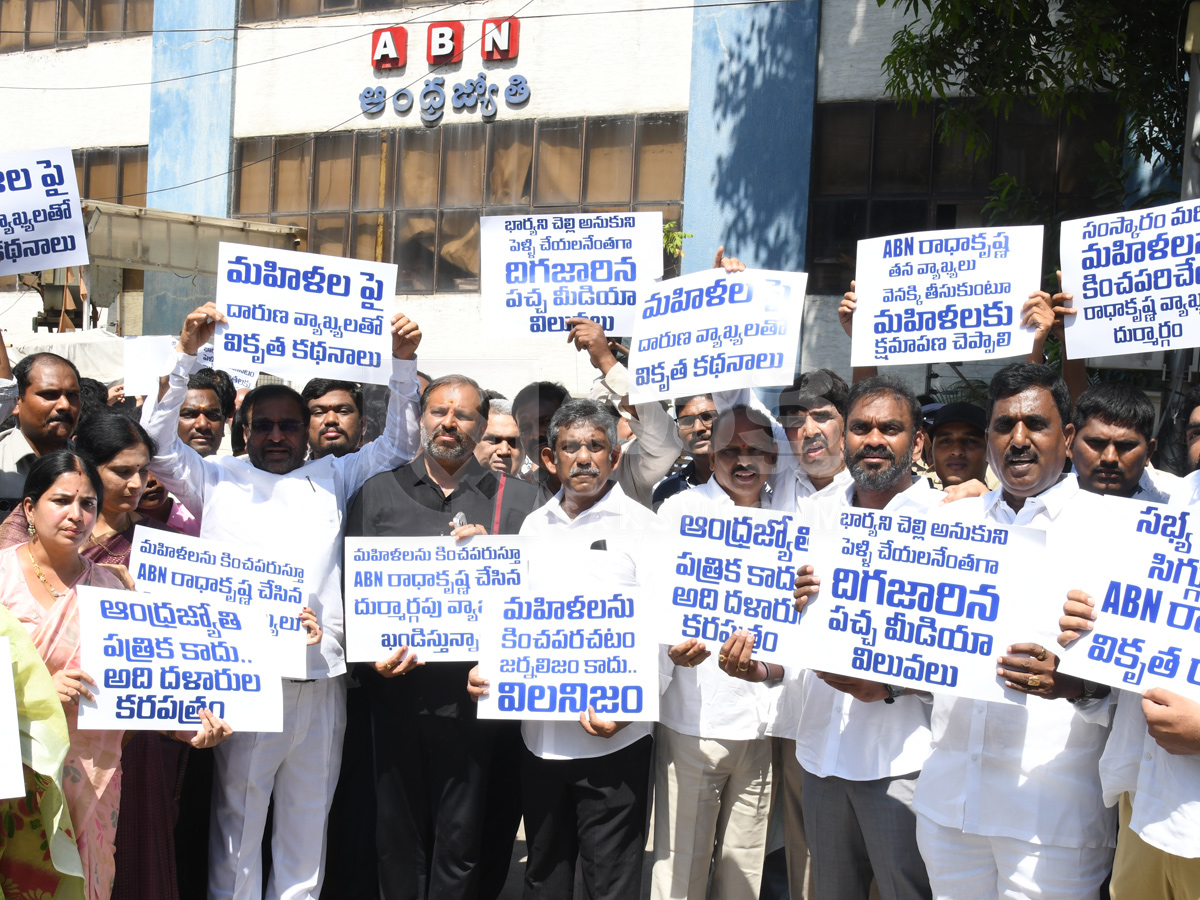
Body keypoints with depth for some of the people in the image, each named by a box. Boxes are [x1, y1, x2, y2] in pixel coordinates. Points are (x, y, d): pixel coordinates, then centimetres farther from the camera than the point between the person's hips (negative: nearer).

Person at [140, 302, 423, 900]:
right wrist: (187, 354, -6)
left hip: (321, 678, 2)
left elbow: (398, 444, 17)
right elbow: (156, 443, 1)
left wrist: (403, 361, 5)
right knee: (237, 817, 3)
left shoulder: (332, 478, 16)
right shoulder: (218, 478, 11)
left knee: (307, 821, 11)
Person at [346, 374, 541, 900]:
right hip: (397, 692, 1)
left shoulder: (516, 500, 7)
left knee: (463, 842, 6)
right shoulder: (379, 493, 10)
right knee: (399, 840, 9)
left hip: (476, 697, -1)